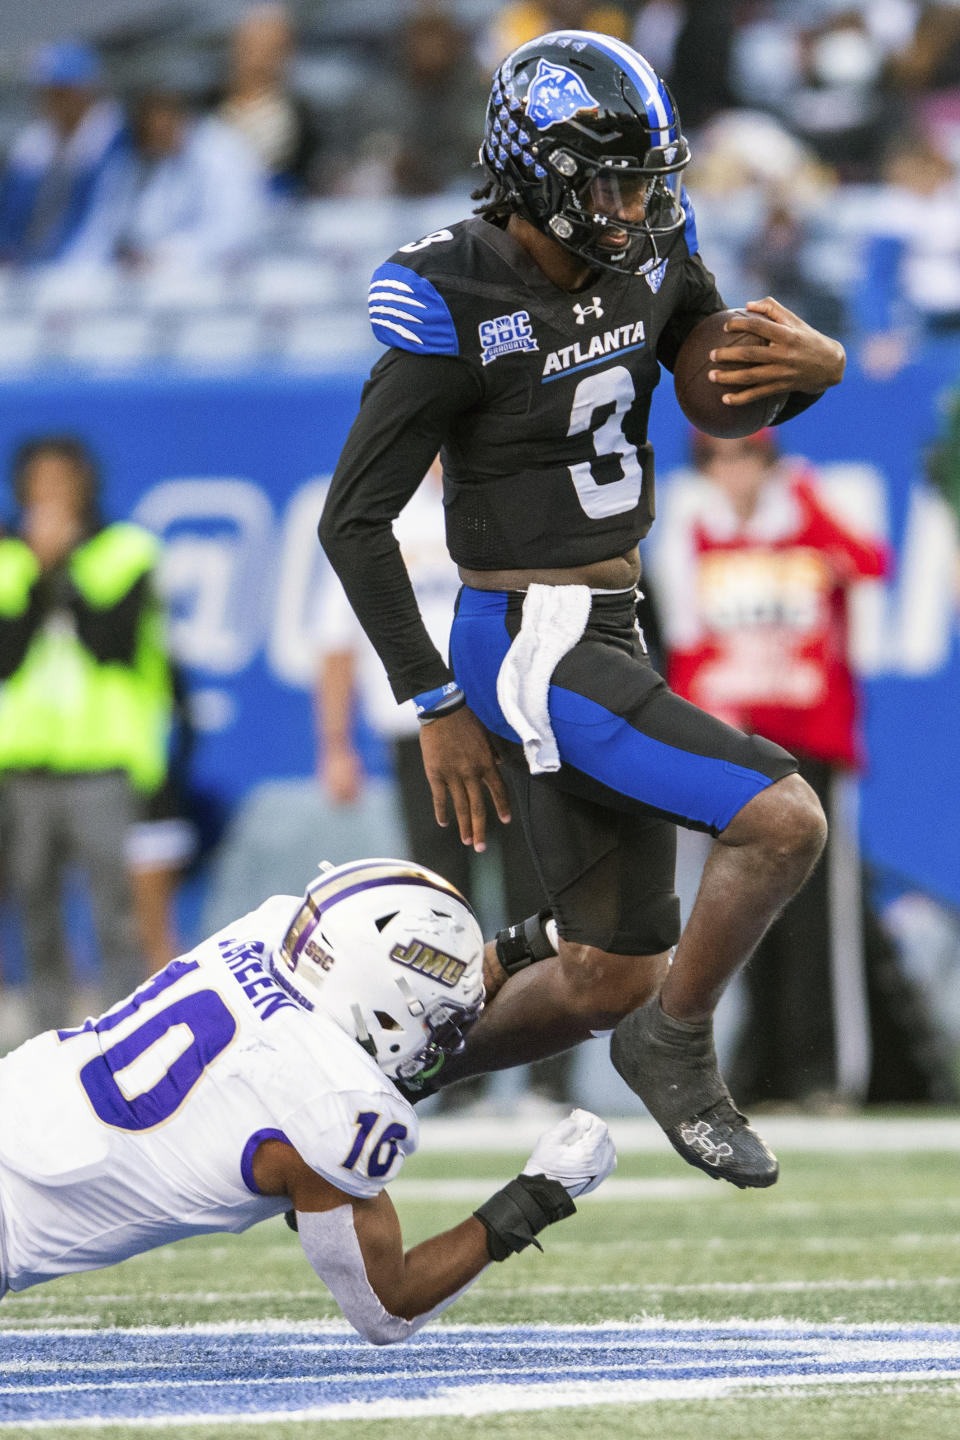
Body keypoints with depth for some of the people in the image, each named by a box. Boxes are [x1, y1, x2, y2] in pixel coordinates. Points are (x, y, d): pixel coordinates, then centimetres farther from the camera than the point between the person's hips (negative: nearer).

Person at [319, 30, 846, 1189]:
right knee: (783, 822, -21)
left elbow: (738, 395, 12)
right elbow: (353, 519, -13)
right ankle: (678, 1047, 1)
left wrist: (816, 364, -13)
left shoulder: (647, 253, 2)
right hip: (532, 654, -8)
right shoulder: (456, 308, -18)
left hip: (604, 639, 8)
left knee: (609, 986, 13)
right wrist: (436, 707, -13)